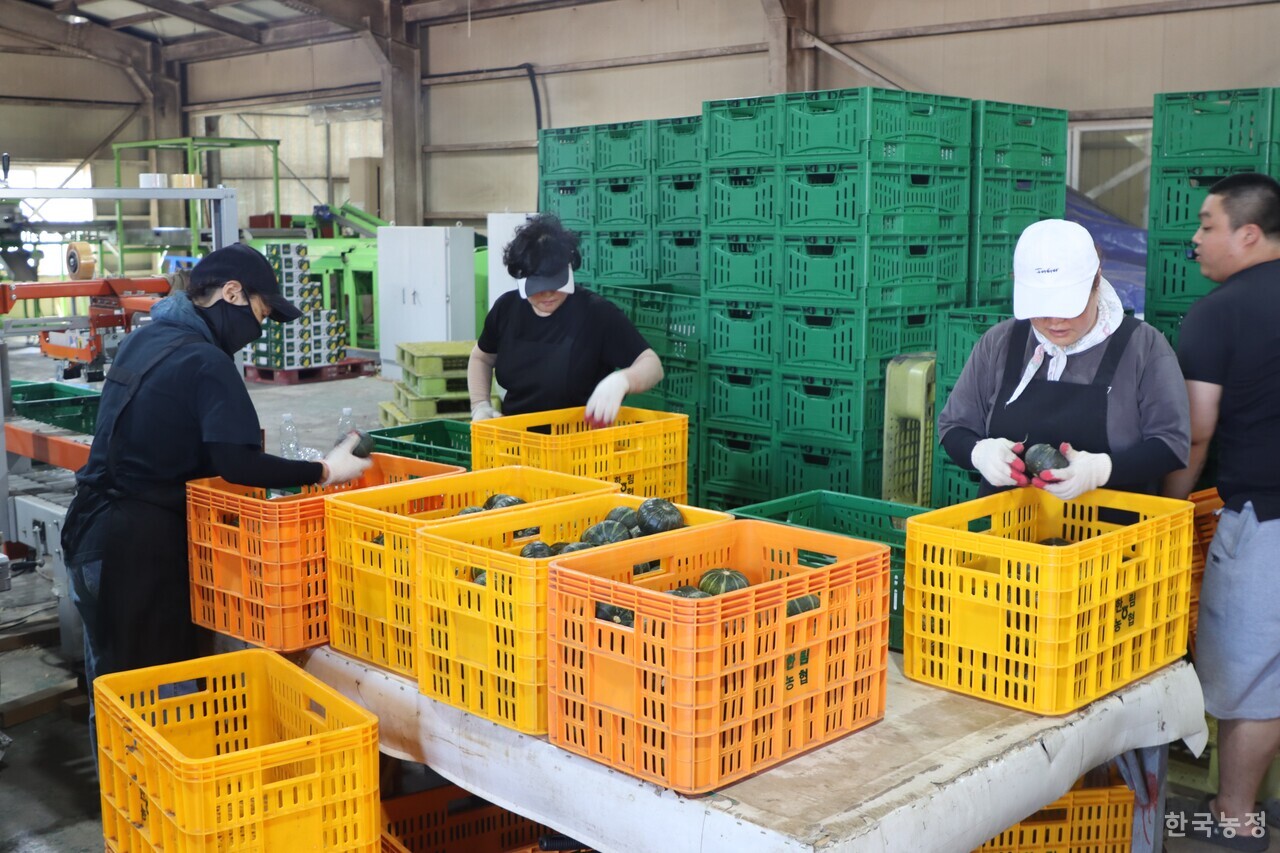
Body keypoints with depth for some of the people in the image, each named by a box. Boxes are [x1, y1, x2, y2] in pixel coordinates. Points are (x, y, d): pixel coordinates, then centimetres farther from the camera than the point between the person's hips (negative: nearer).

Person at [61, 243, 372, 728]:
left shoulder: (144, 338, 11)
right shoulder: (206, 361, -17)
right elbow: (237, 464, -27)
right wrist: (322, 472, -19)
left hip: (92, 530, 9)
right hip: (142, 543, -9)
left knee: (112, 683, 18)